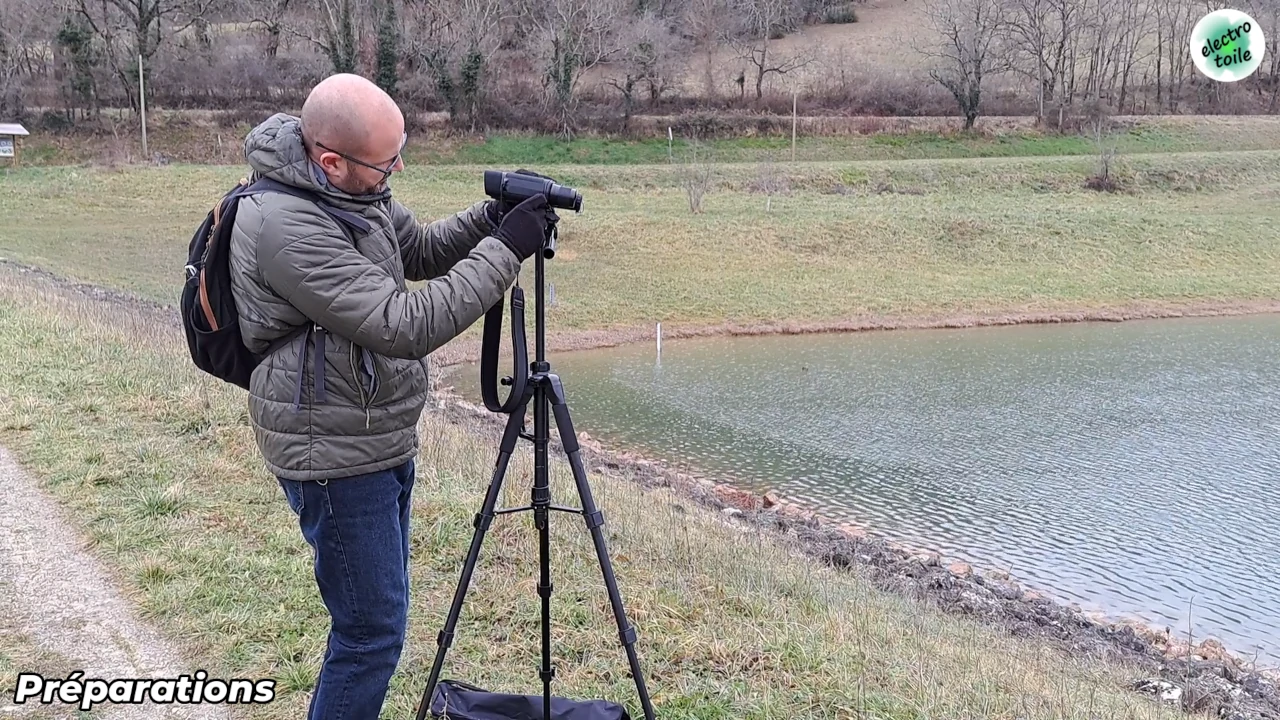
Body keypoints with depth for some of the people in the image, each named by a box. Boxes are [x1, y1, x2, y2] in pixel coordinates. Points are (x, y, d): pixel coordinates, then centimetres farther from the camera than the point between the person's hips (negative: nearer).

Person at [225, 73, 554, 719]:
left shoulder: (351, 187, 0)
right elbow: (404, 326, -29)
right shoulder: (288, 226, -27)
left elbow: (419, 249, 15)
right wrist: (503, 251, -24)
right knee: (373, 630, -1)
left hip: (382, 440, 9)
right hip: (335, 456, -9)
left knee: (378, 614, 20)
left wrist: (487, 219, -4)